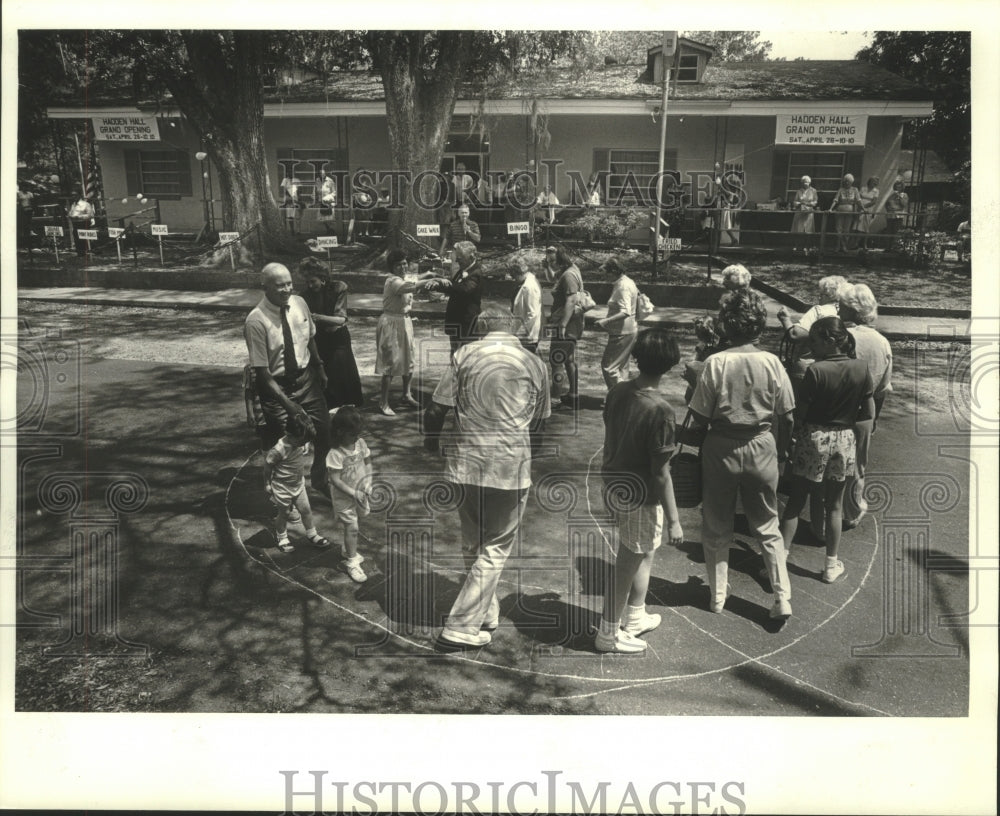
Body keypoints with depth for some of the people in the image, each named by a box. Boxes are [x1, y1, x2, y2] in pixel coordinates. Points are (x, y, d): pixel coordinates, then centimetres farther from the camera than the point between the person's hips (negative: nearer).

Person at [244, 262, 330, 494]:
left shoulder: (299, 303, -7)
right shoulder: (256, 321, -23)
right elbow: (263, 373, -21)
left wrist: (319, 367, 18)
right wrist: (287, 403, -24)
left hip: (306, 378, 5)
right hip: (275, 386, -5)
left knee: (323, 430, 12)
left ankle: (320, 482, 38)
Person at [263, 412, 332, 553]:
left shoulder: (305, 443, -16)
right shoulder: (280, 450, -34)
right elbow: (268, 465, -19)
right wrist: (268, 484, -9)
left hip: (298, 483, 5)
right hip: (282, 487, -5)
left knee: (306, 510, 12)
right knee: (284, 514, 14)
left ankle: (312, 535, 31)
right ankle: (282, 539, 37)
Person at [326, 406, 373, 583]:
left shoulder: (361, 443, -10)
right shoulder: (335, 454, -27)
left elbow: (368, 463, 4)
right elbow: (335, 480, -24)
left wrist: (368, 483, -8)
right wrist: (353, 493, -24)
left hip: (360, 492, 6)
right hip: (343, 497, -6)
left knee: (350, 526, 21)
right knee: (352, 527, -2)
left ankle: (346, 549, 45)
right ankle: (352, 563, 12)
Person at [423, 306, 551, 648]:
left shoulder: (464, 355, -1)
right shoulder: (534, 364, 2)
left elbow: (435, 410, -4)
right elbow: (540, 424, 10)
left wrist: (433, 442, 16)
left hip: (465, 463, 2)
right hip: (511, 468, -1)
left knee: (473, 543, 20)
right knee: (496, 548, 11)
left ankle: (486, 612, 35)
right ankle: (462, 626, 11)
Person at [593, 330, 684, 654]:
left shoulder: (616, 392, -5)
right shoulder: (660, 411, -25)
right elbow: (660, 473, -21)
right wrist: (674, 520, -13)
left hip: (614, 485, 7)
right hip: (640, 495, -7)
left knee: (645, 552, 26)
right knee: (628, 562, 9)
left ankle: (635, 617, 42)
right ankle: (608, 633, 25)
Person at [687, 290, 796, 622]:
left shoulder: (716, 362, -15)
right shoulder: (771, 362, -8)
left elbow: (699, 417, -11)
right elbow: (786, 417, -2)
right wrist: (779, 451, 13)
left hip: (722, 449, -2)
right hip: (762, 448, 2)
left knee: (717, 528, 15)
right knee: (768, 527, 16)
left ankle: (717, 594, 27)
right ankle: (782, 598, 13)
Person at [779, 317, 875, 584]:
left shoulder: (816, 370, -17)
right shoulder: (861, 368, -4)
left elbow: (800, 413, -14)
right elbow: (869, 412, 1)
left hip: (814, 437, -4)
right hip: (844, 439, 4)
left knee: (795, 502, 8)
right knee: (834, 506, 14)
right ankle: (832, 565, 23)